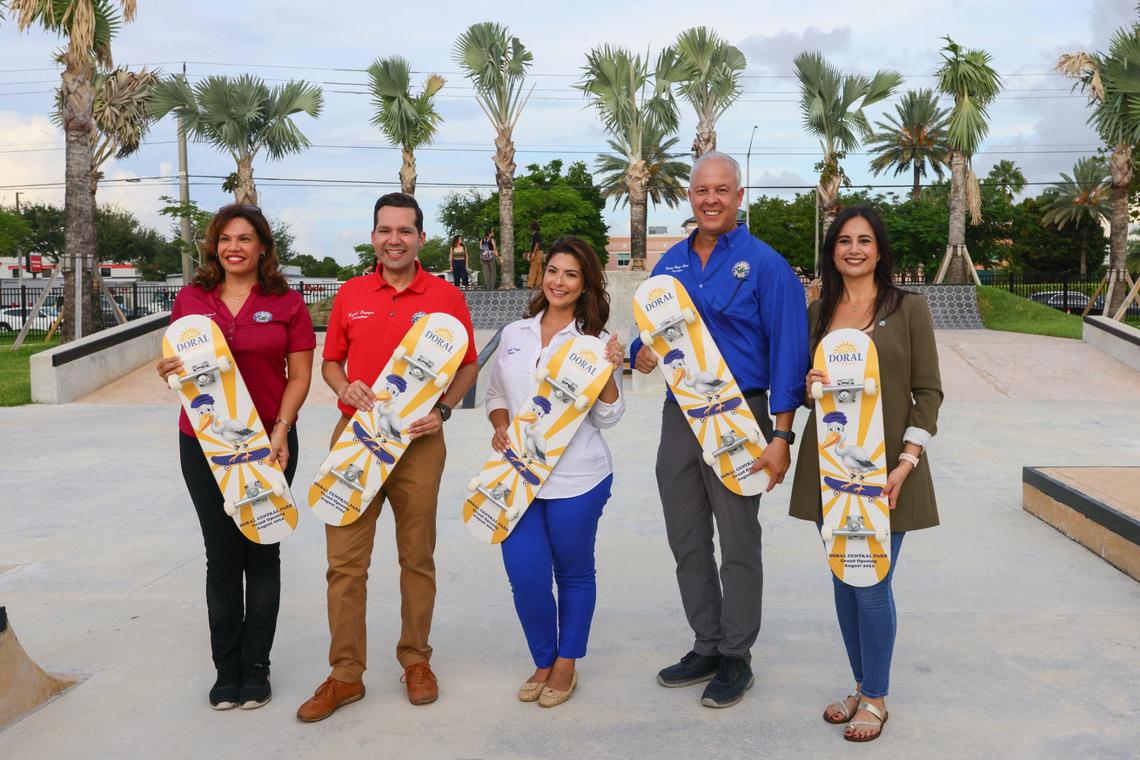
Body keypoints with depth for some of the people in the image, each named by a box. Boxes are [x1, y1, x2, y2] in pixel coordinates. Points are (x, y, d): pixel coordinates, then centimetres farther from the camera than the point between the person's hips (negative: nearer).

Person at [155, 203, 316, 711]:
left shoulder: (286, 303, 0)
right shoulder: (190, 299, 6)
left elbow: (300, 376, -2)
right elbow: (177, 363, 12)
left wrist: (280, 431, -14)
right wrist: (169, 372, -12)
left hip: (269, 444, -1)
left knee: (261, 552, 6)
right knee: (222, 554, 7)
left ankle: (256, 668, 19)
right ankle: (226, 670, 20)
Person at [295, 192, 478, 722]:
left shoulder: (446, 296, 1)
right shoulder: (350, 294, 8)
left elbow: (468, 365, 6)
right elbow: (330, 361, 15)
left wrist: (442, 410, -10)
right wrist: (345, 388, -6)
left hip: (419, 441, -2)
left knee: (418, 557, 9)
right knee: (344, 559, 2)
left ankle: (416, 660, 25)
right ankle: (345, 674, 13)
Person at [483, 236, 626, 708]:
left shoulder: (594, 341, 0)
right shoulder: (514, 334, 10)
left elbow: (607, 417, -1)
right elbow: (496, 395, 18)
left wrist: (609, 370, -16)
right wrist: (500, 428, -1)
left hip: (576, 479, -2)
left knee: (574, 573, 10)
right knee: (526, 578, -1)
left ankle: (566, 664, 29)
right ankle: (542, 663, 23)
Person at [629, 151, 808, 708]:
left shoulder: (764, 264, -8)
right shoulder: (671, 263, 10)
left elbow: (788, 353, -12)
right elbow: (649, 331, 17)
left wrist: (780, 437, -17)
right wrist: (640, 354, -8)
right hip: (679, 414, 6)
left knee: (738, 546, 4)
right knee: (687, 543, 13)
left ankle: (736, 659, 20)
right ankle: (706, 647, 29)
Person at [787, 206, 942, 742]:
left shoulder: (908, 309, -1)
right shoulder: (817, 313, 9)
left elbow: (928, 392, -3)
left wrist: (907, 462, -13)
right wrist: (809, 386, -9)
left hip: (886, 467, -4)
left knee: (872, 586, -3)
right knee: (843, 581, 10)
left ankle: (876, 698, 16)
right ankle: (861, 685, 27)